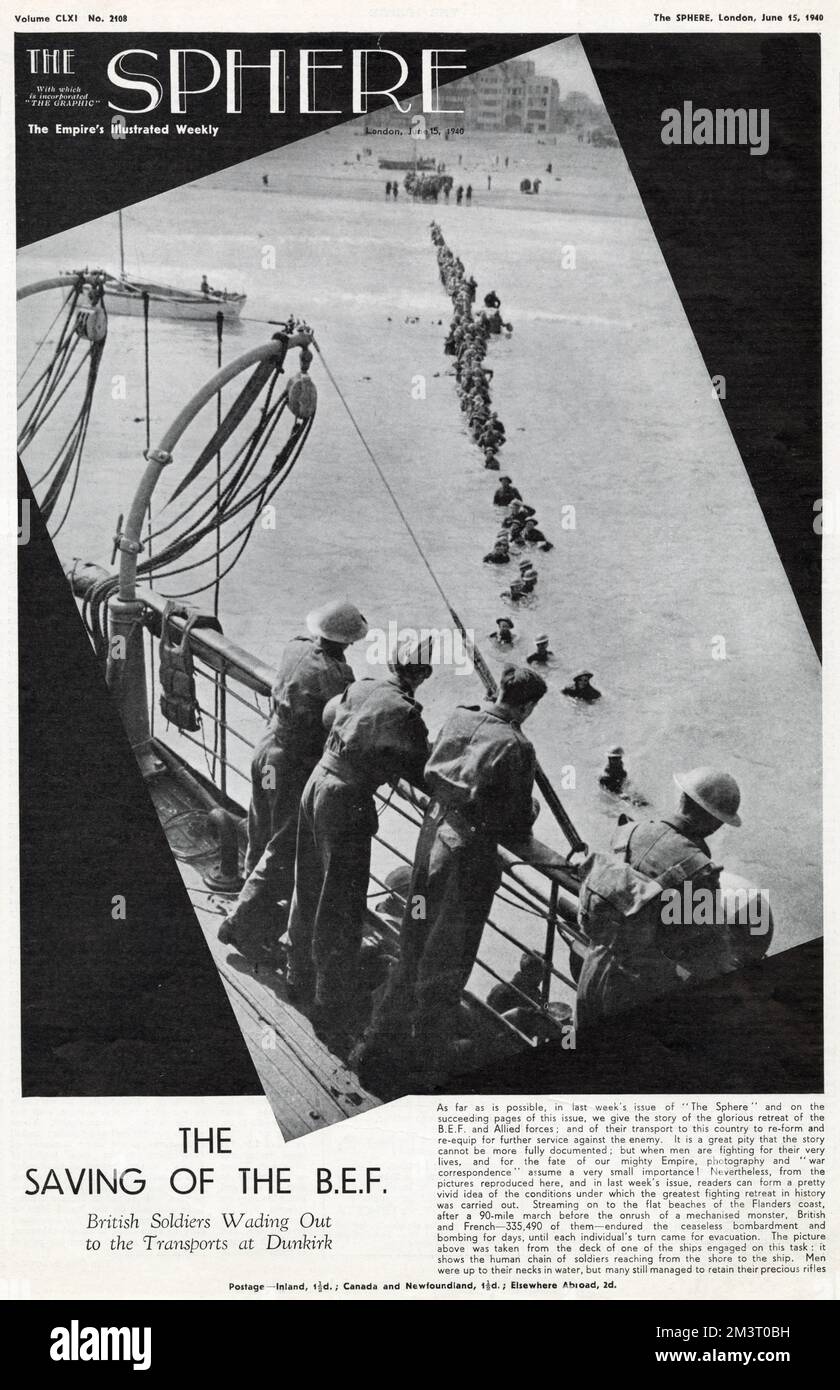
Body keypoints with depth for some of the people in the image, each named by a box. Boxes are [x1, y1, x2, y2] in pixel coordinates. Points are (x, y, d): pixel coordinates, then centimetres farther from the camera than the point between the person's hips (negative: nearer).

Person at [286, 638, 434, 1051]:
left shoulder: (359, 688, 3)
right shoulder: (405, 714, -17)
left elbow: (328, 712, 25)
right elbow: (423, 775, -11)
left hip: (316, 785, 8)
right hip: (346, 804, -8)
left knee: (310, 889, 23)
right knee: (341, 911, 0)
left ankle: (300, 977, 41)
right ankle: (331, 1012, 6)